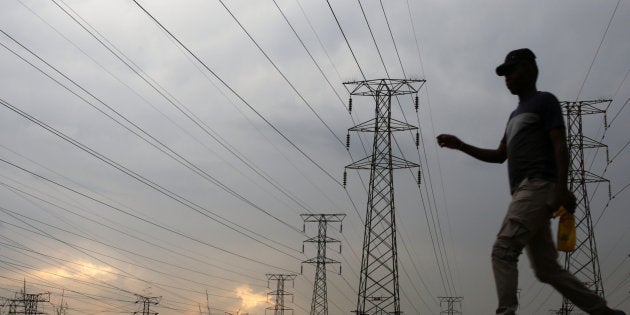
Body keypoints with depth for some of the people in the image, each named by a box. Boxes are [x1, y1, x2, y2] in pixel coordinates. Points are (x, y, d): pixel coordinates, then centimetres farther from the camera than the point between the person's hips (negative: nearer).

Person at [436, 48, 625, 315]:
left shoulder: (544, 101, 5)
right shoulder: (516, 114, 30)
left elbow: (560, 145, -7)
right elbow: (500, 155, 29)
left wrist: (562, 188, -20)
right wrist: (461, 146, 18)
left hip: (538, 186, -9)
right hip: (524, 192, 9)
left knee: (503, 250, -21)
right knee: (546, 268, 5)